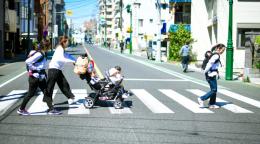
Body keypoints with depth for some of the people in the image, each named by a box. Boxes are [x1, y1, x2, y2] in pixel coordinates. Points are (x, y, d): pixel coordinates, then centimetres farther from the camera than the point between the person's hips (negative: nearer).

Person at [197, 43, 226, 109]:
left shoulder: (216, 55, 15)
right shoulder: (216, 55, -16)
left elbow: (210, 63, 18)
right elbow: (210, 64, -22)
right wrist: (206, 72, -16)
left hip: (213, 74, 10)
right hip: (211, 75, -10)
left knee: (214, 90, 11)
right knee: (214, 90, -6)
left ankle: (212, 104, 15)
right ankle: (201, 99, -1)